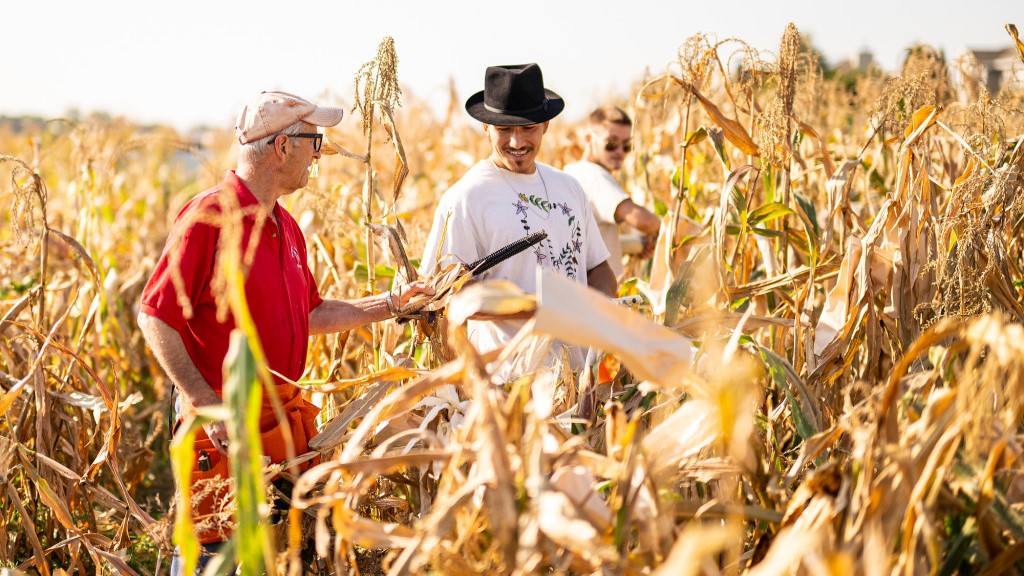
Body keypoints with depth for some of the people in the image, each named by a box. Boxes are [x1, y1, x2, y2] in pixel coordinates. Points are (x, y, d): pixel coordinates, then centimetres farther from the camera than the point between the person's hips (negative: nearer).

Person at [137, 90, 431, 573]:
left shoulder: (286, 227, 13)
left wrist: (391, 304, 17)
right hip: (225, 426, -8)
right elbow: (155, 316, -17)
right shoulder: (209, 216, -14)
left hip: (286, 419, 8)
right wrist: (207, 405, -22)